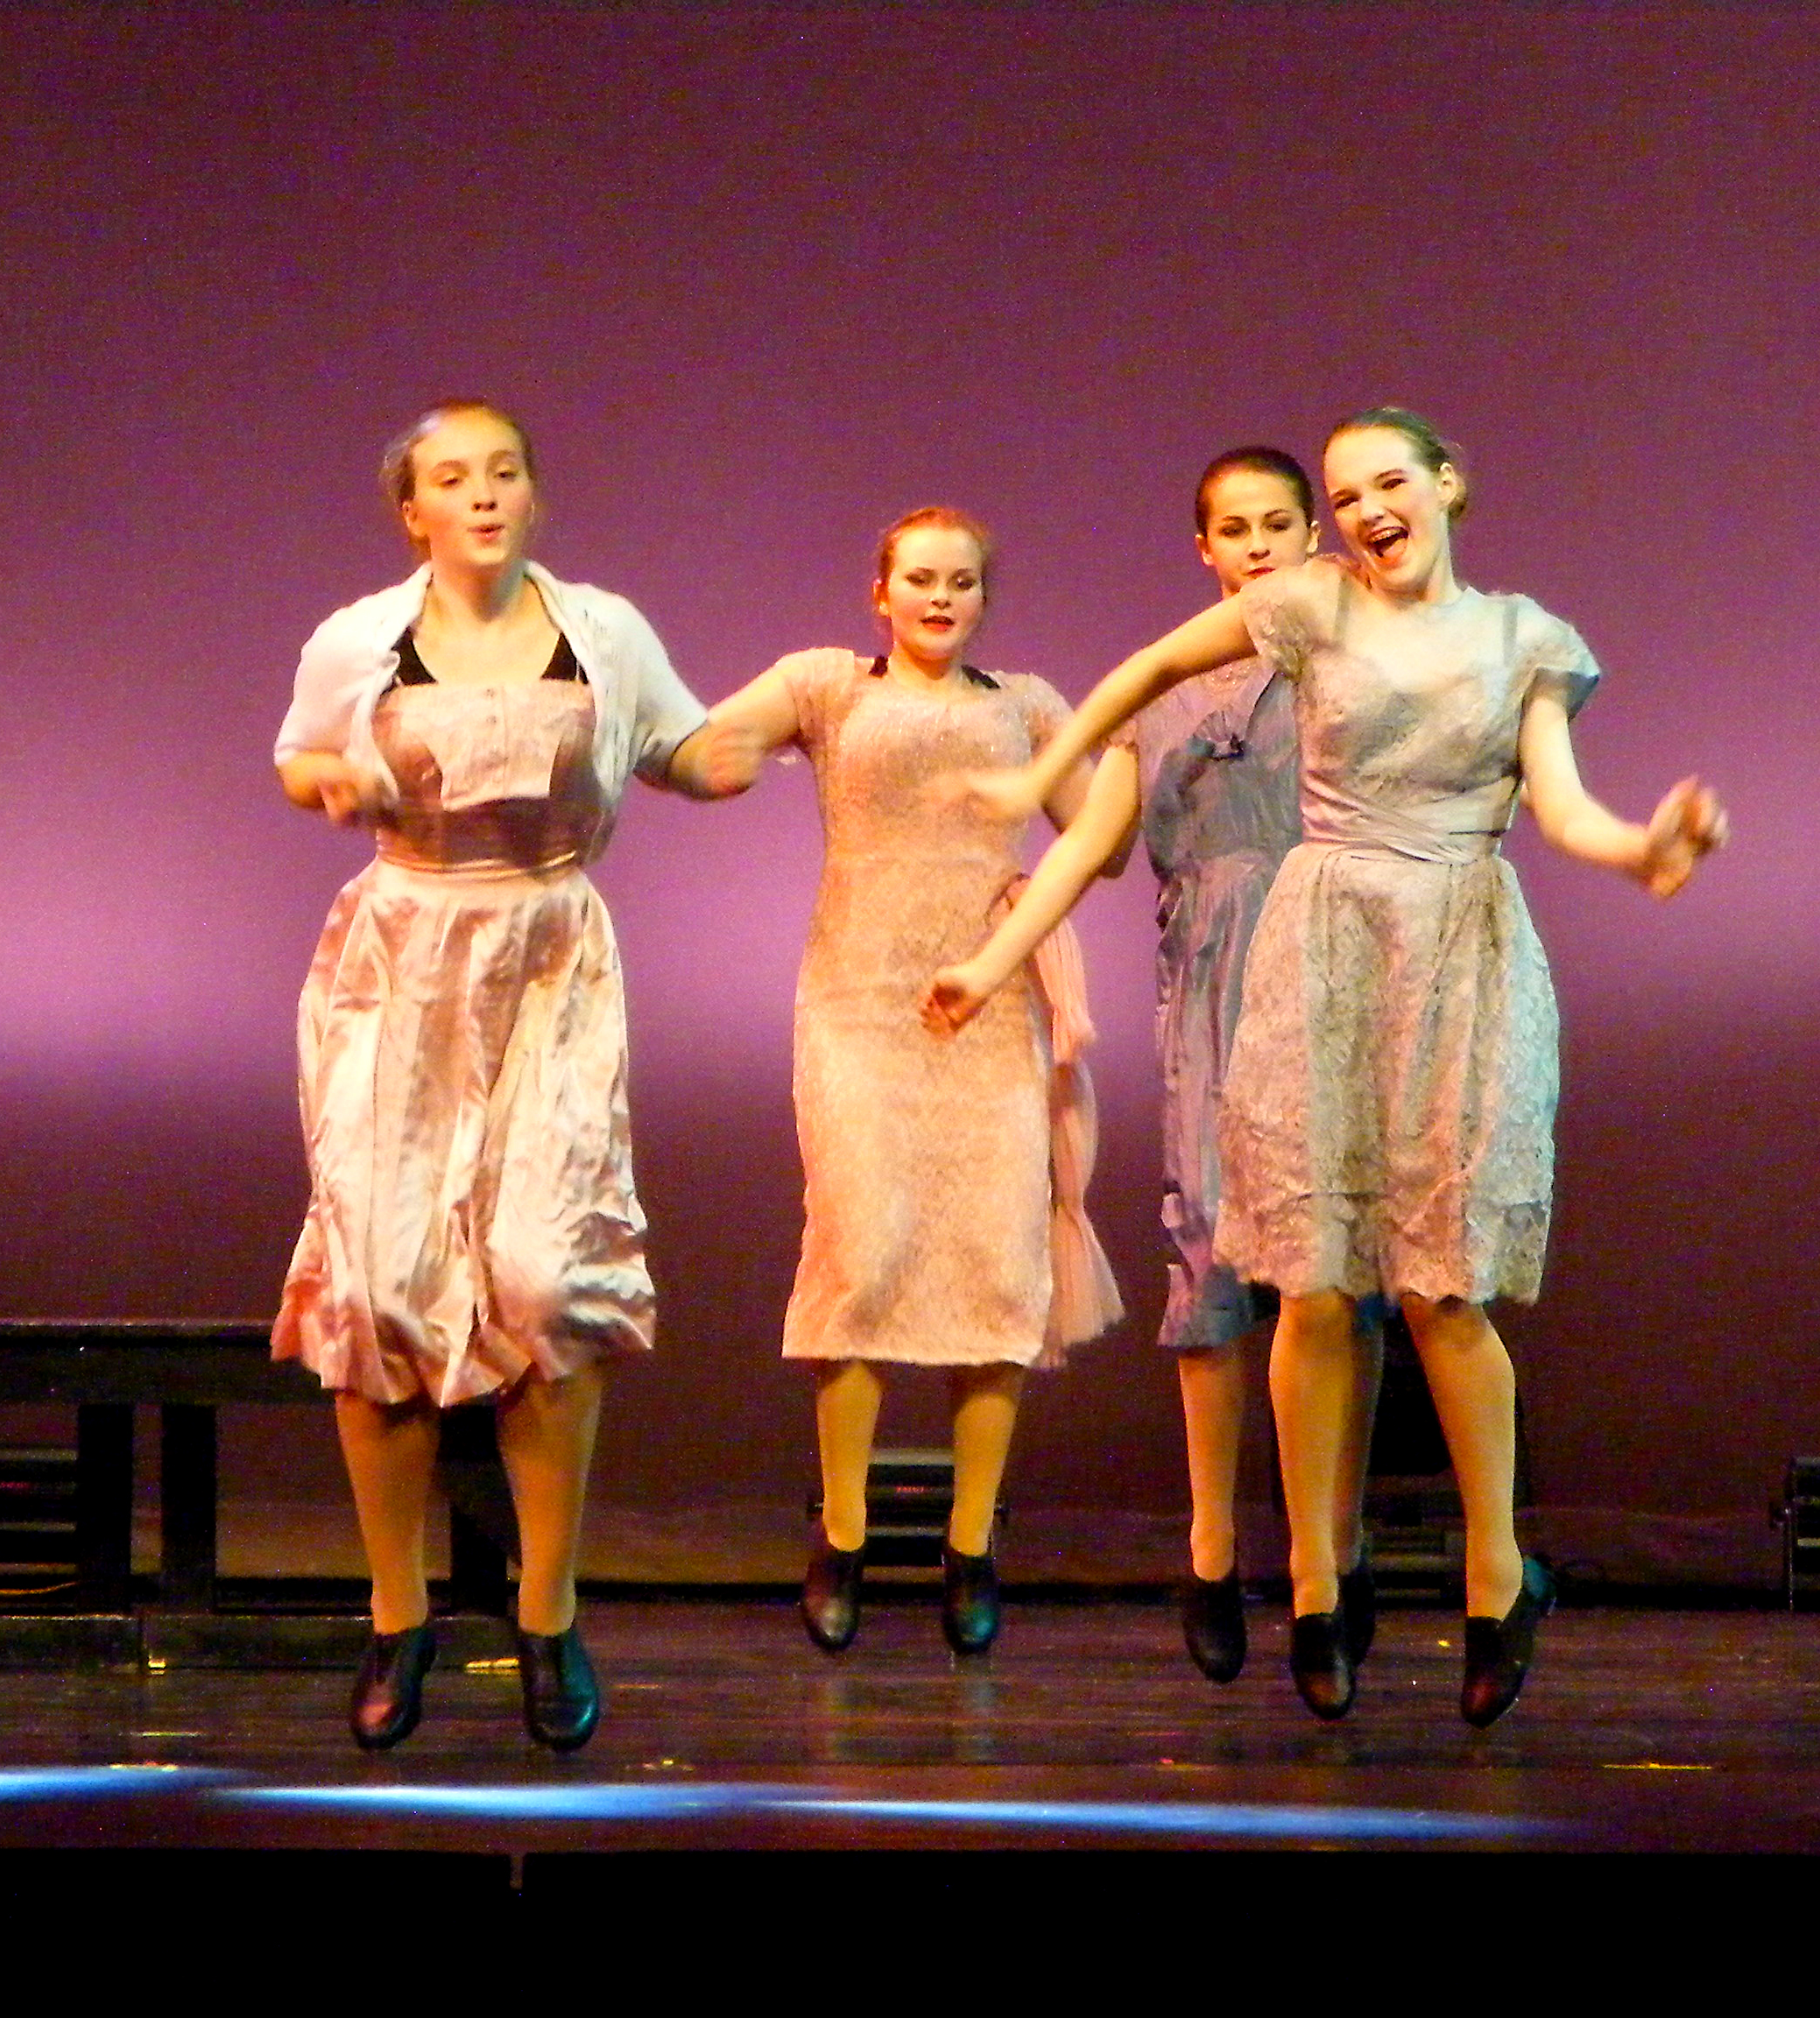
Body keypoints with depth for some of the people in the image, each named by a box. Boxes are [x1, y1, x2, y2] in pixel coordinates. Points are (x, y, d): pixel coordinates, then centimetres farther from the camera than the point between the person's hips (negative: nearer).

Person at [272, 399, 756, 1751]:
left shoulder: (606, 634, 6)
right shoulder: (356, 645, 4)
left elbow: (684, 749, 19)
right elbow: (296, 762, 19)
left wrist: (727, 755, -4)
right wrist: (331, 782, -4)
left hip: (554, 969, 0)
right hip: (400, 964, 0)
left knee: (547, 1269, -14)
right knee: (379, 1274, -6)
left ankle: (551, 1615, 0)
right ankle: (399, 1616, 9)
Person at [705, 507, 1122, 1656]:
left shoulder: (1024, 704, 19)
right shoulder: (828, 687, 12)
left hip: (995, 1003, 2)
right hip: (864, 997, -2)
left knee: (999, 1261, -6)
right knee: (865, 1253, -12)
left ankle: (972, 1549, 0)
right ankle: (841, 1539, 0)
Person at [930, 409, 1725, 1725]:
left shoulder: (1526, 642, 9)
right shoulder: (1311, 607, 6)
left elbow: (1561, 806, 0)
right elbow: (1155, 667, 19)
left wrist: (1645, 849, -20)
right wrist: (1040, 778, 21)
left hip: (1468, 961, 0)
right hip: (1323, 955, 0)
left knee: (1444, 1291, -5)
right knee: (1317, 1289, -5)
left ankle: (1500, 1579, 8)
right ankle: (1314, 1591, 4)